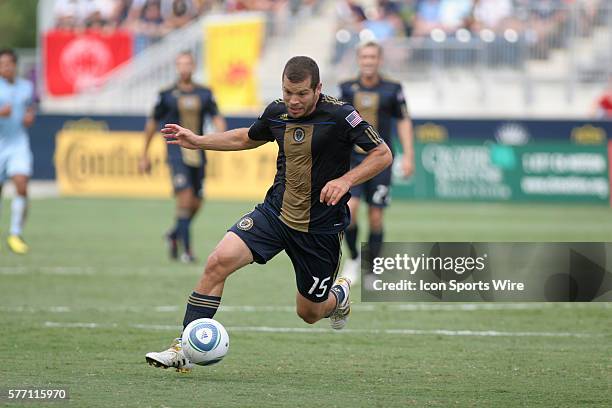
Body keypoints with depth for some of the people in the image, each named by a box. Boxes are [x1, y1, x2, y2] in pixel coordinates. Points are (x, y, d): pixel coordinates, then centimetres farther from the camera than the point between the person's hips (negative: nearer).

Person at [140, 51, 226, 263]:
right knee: (185, 199, -17)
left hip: (198, 155, 4)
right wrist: (144, 156, 9)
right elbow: (152, 124, 7)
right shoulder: (167, 95, 0)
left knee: (196, 204, 6)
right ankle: (186, 250, -11)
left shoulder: (204, 94, 7)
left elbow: (217, 117, 2)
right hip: (177, 153, -4)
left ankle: (174, 235, 33)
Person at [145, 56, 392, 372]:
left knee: (309, 313, 9)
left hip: (321, 227, -4)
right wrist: (198, 141, 16)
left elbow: (383, 155, -13)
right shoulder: (276, 113, 0)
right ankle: (184, 349, -14)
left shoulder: (339, 115, -17)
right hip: (276, 212, 4)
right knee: (218, 262, -19)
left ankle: (339, 296, 48)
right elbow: (248, 138, 22)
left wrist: (345, 181, -26)